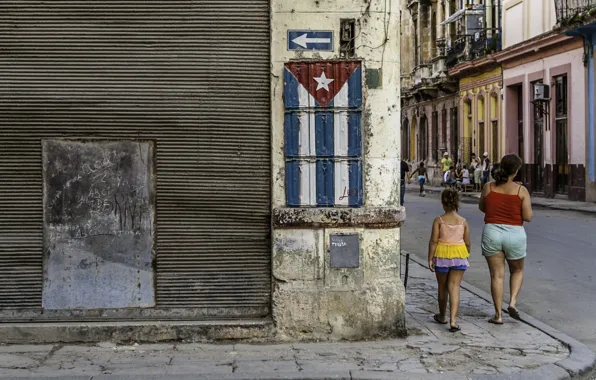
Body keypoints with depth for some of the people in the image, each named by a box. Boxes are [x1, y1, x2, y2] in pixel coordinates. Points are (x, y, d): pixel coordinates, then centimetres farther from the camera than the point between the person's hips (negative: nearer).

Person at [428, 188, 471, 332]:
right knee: (454, 287, -1)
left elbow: (433, 241, -10)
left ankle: (442, 316, 32)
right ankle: (453, 320, -13)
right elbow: (467, 243, 2)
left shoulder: (438, 220, -7)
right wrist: (466, 256, 18)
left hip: (442, 255, -1)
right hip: (459, 255, 1)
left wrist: (430, 258, -5)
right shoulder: (463, 221, -1)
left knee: (442, 287, 15)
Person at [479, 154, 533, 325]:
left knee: (497, 275, 7)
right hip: (515, 234, -1)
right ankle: (513, 301, 3)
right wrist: (515, 210, 9)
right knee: (517, 271, 22)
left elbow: (482, 208, 13)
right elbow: (528, 217, -9)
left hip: (491, 232, 1)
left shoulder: (488, 187, -2)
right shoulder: (521, 190, -8)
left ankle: (498, 314, 6)